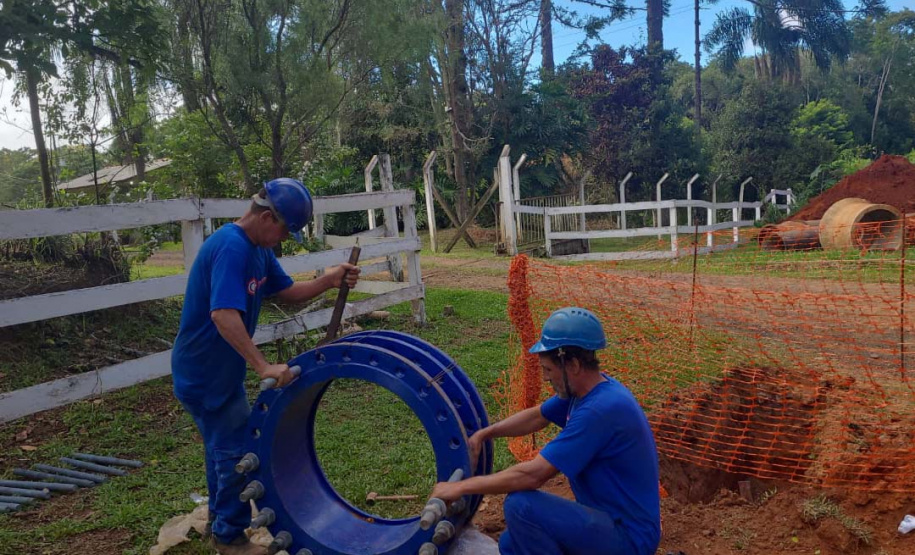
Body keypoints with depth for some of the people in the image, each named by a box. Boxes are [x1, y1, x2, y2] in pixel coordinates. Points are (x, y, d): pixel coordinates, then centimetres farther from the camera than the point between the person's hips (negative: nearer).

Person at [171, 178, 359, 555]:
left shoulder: (258, 248, 3)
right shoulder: (230, 247, -28)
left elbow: (288, 292, 9)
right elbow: (223, 315, -38)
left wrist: (330, 280, -8)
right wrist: (263, 367, -41)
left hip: (220, 369, 10)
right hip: (204, 374, -10)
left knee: (224, 443, 23)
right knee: (238, 452, 1)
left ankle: (220, 520, 43)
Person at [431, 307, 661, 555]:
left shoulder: (601, 408, -29)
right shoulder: (583, 390, 0)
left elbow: (533, 474, -29)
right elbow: (536, 416, 17)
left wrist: (461, 487, -20)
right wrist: (484, 434, 6)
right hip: (611, 519, 9)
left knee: (521, 505, -24)